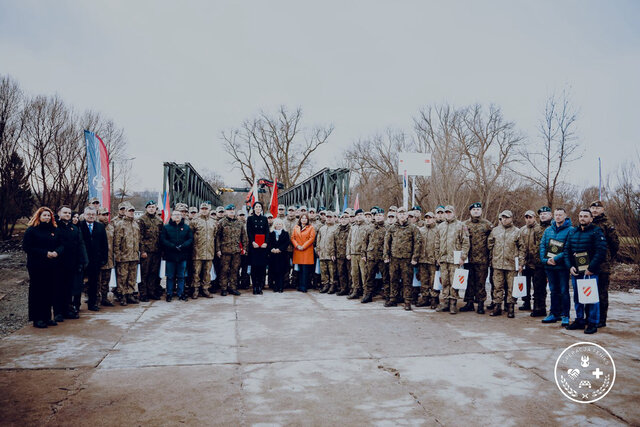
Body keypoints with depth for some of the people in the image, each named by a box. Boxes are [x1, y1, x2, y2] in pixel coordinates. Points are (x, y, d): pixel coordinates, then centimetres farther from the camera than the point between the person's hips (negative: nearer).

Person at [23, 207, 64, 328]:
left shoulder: (54, 230, 12)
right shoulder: (31, 230, -2)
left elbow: (61, 244, 11)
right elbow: (26, 247, -9)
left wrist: (57, 252, -12)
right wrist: (45, 253, -16)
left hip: (52, 267, 4)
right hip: (36, 266, -4)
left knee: (49, 291, 7)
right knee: (37, 292, 0)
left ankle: (47, 317, 16)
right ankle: (37, 319, 7)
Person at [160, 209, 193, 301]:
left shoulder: (187, 227, 9)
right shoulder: (166, 227, 3)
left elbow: (190, 239, 1)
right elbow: (163, 240, -5)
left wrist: (182, 246, -15)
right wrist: (173, 247, -17)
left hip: (182, 256, 1)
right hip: (170, 256, -1)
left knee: (181, 276, 8)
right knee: (170, 276, 5)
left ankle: (181, 294, 16)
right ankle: (169, 294, 14)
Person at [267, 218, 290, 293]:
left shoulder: (285, 233, 6)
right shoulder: (271, 234, 12)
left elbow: (287, 243, -4)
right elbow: (268, 243, 5)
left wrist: (279, 249, -13)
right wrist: (272, 249, -14)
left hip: (282, 255, -2)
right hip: (273, 255, 2)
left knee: (281, 272, -4)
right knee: (274, 271, 1)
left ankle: (281, 287, -1)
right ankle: (275, 287, 8)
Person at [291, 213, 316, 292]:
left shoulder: (311, 228, 5)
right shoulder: (296, 228, 15)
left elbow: (312, 238, -5)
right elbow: (293, 238, 9)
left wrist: (303, 246, -11)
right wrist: (297, 245, -7)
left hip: (307, 251, -3)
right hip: (297, 251, 3)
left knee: (305, 270, -7)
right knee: (300, 269, 6)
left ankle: (304, 287, -5)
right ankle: (300, 286, 12)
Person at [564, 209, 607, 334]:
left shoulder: (596, 232, -3)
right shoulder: (572, 232, 13)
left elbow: (601, 252, -11)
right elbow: (567, 250, 14)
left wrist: (591, 269, -15)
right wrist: (570, 266, 1)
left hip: (590, 272, -5)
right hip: (575, 271, 5)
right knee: (577, 297, 11)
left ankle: (592, 323, 6)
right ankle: (579, 320, 22)